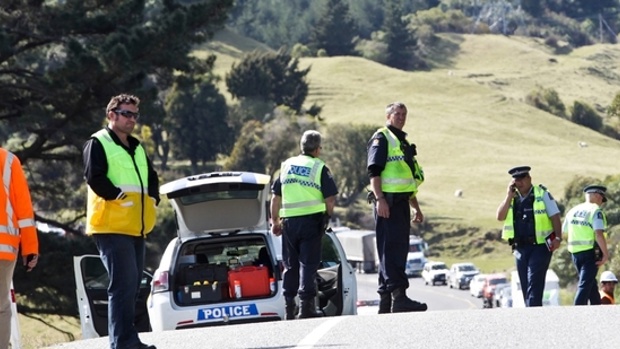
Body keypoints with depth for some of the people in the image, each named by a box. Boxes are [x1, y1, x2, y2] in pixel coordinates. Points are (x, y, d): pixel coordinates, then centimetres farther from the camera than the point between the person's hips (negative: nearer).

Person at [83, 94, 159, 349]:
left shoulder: (137, 148, 21)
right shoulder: (98, 144, -4)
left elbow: (151, 177, 25)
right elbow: (94, 177, -17)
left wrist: (152, 197, 7)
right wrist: (118, 196, -18)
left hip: (136, 228, 9)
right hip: (112, 227, -9)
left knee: (132, 285, 11)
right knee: (124, 283, -14)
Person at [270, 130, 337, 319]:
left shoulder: (286, 165, 11)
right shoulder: (320, 168, -1)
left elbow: (275, 197, 12)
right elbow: (330, 199, -6)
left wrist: (275, 221, 19)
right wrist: (327, 217, 11)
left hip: (289, 221, 4)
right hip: (312, 220, -4)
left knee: (290, 265, 11)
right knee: (308, 264, -3)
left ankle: (289, 308, 12)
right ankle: (306, 306, -10)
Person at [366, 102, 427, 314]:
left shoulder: (403, 143, 25)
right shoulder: (381, 139, -3)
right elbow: (374, 171, -14)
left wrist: (416, 207, 28)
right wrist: (379, 199, -24)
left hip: (401, 203, 9)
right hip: (387, 202, -9)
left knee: (399, 250, 8)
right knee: (391, 249, -13)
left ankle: (386, 300, 12)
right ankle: (399, 297, -20)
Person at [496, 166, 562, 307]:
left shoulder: (542, 194, 0)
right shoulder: (512, 198, 13)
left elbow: (555, 217, -3)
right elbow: (500, 217, 2)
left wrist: (558, 238, -15)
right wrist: (509, 196, -5)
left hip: (540, 246, -5)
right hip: (520, 248, 6)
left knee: (534, 284, -15)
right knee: (525, 286, 7)